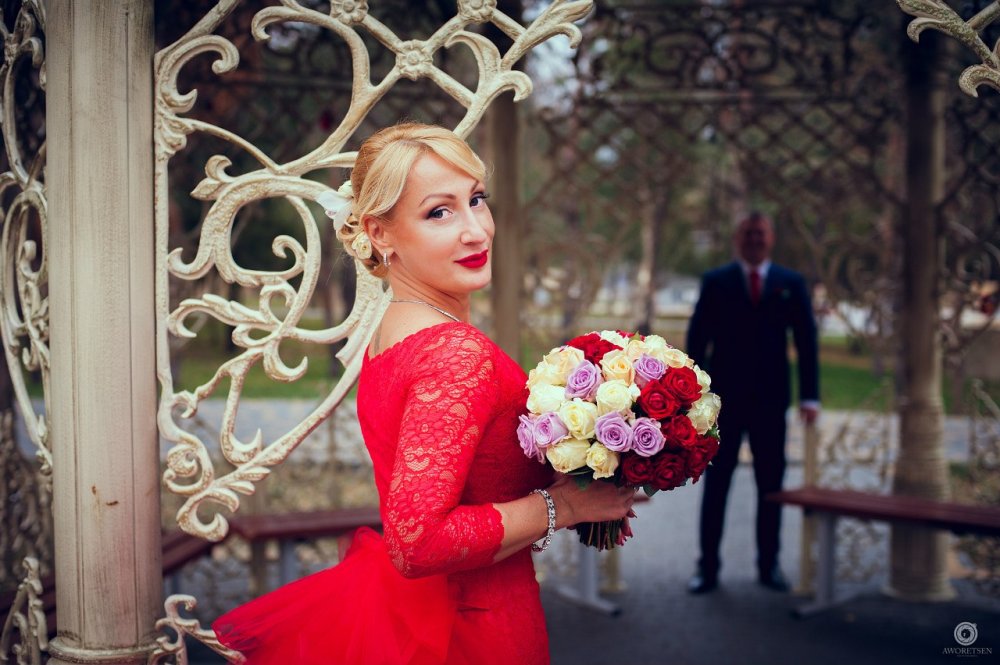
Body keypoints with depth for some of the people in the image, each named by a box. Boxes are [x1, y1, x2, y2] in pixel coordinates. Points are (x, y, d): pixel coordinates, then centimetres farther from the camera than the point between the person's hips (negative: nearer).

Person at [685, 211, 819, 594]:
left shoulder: (791, 284, 7)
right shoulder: (715, 282, 4)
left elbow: (806, 341, 4)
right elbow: (697, 338, 1)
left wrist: (809, 395, -3)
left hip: (770, 399, 1)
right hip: (724, 397, -1)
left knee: (770, 484, 6)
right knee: (715, 483, 2)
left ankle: (769, 565, 17)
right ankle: (708, 566, 8)